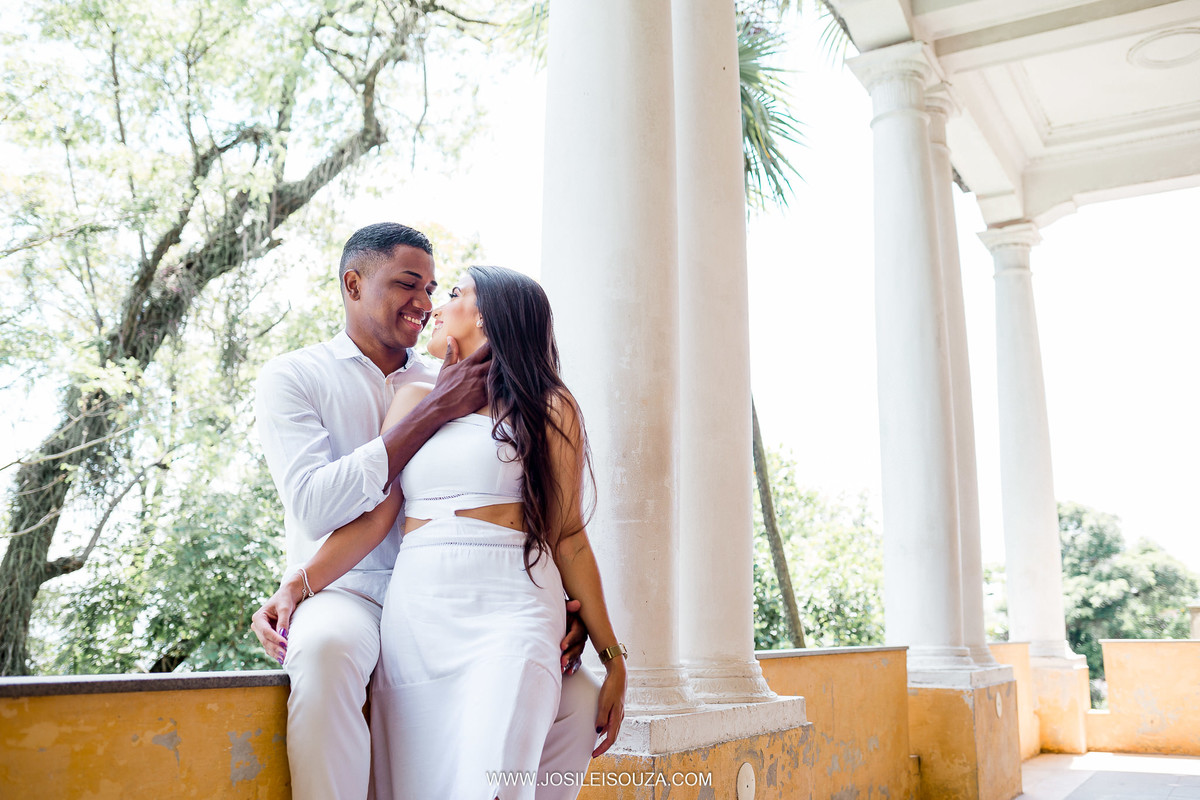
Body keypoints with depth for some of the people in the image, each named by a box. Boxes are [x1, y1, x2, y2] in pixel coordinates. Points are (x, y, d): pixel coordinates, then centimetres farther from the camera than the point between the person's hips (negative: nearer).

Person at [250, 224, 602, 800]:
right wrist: (434, 413, -16)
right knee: (328, 650, -38)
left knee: (576, 696, -15)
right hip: (344, 593, -3)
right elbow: (315, 507, -15)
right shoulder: (292, 378, 2)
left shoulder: (447, 387, 13)